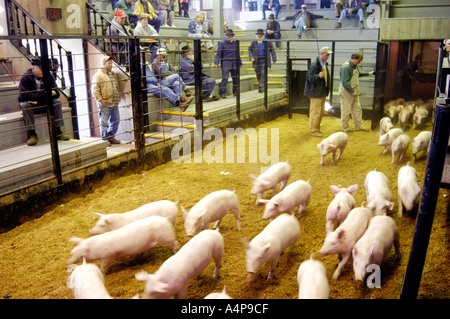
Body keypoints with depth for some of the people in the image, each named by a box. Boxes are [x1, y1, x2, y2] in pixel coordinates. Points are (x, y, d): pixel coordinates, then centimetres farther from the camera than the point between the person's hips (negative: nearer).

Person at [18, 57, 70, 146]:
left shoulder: (48, 75, -7)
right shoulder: (25, 77, -15)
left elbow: (56, 93, -14)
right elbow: (24, 95, -28)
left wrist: (38, 99, -25)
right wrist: (45, 94, -35)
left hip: (44, 105, 3)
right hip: (31, 105, -2)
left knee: (57, 102, -21)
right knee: (24, 104, -33)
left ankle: (57, 132, -19)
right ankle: (32, 134, -27)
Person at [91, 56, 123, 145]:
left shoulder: (113, 74, 18)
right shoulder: (98, 75, -6)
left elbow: (118, 87, 26)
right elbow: (95, 90, -12)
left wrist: (118, 98, 18)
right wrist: (100, 100, -17)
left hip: (114, 103, 8)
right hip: (105, 104, -7)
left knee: (116, 121, 11)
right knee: (104, 122, -2)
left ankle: (111, 137, 23)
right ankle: (104, 139, 8)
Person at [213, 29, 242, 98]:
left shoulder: (235, 43, 10)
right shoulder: (222, 43, -1)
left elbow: (237, 54, 19)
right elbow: (218, 54, -4)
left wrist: (240, 63, 21)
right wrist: (216, 63, -14)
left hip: (234, 64, 4)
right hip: (225, 63, -4)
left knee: (235, 78, 10)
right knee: (225, 78, -12)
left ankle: (235, 92, 24)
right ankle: (223, 93, -9)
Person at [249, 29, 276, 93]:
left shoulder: (267, 42, 5)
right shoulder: (253, 43, 7)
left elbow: (272, 50, 11)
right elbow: (250, 50, 8)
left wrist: (274, 59, 8)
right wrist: (251, 57, -10)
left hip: (264, 60, -2)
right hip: (256, 61, 2)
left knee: (263, 73, -15)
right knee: (258, 74, 6)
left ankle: (261, 86, -20)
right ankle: (262, 87, 19)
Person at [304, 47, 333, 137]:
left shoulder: (325, 64, 14)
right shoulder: (314, 65, -17)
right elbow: (310, 78, -24)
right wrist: (318, 76, -39)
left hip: (323, 93, 10)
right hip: (316, 93, -10)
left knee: (321, 112, 16)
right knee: (315, 112, -7)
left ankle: (317, 129, 28)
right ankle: (313, 130, 2)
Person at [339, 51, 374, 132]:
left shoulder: (355, 66, 9)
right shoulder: (346, 67, -21)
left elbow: (358, 73, 32)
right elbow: (345, 82, -24)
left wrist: (368, 73, 32)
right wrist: (352, 92, -21)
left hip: (354, 90, 9)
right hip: (346, 91, -9)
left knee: (357, 108, 13)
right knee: (346, 110, -1)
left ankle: (359, 126, 22)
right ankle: (345, 127, 12)